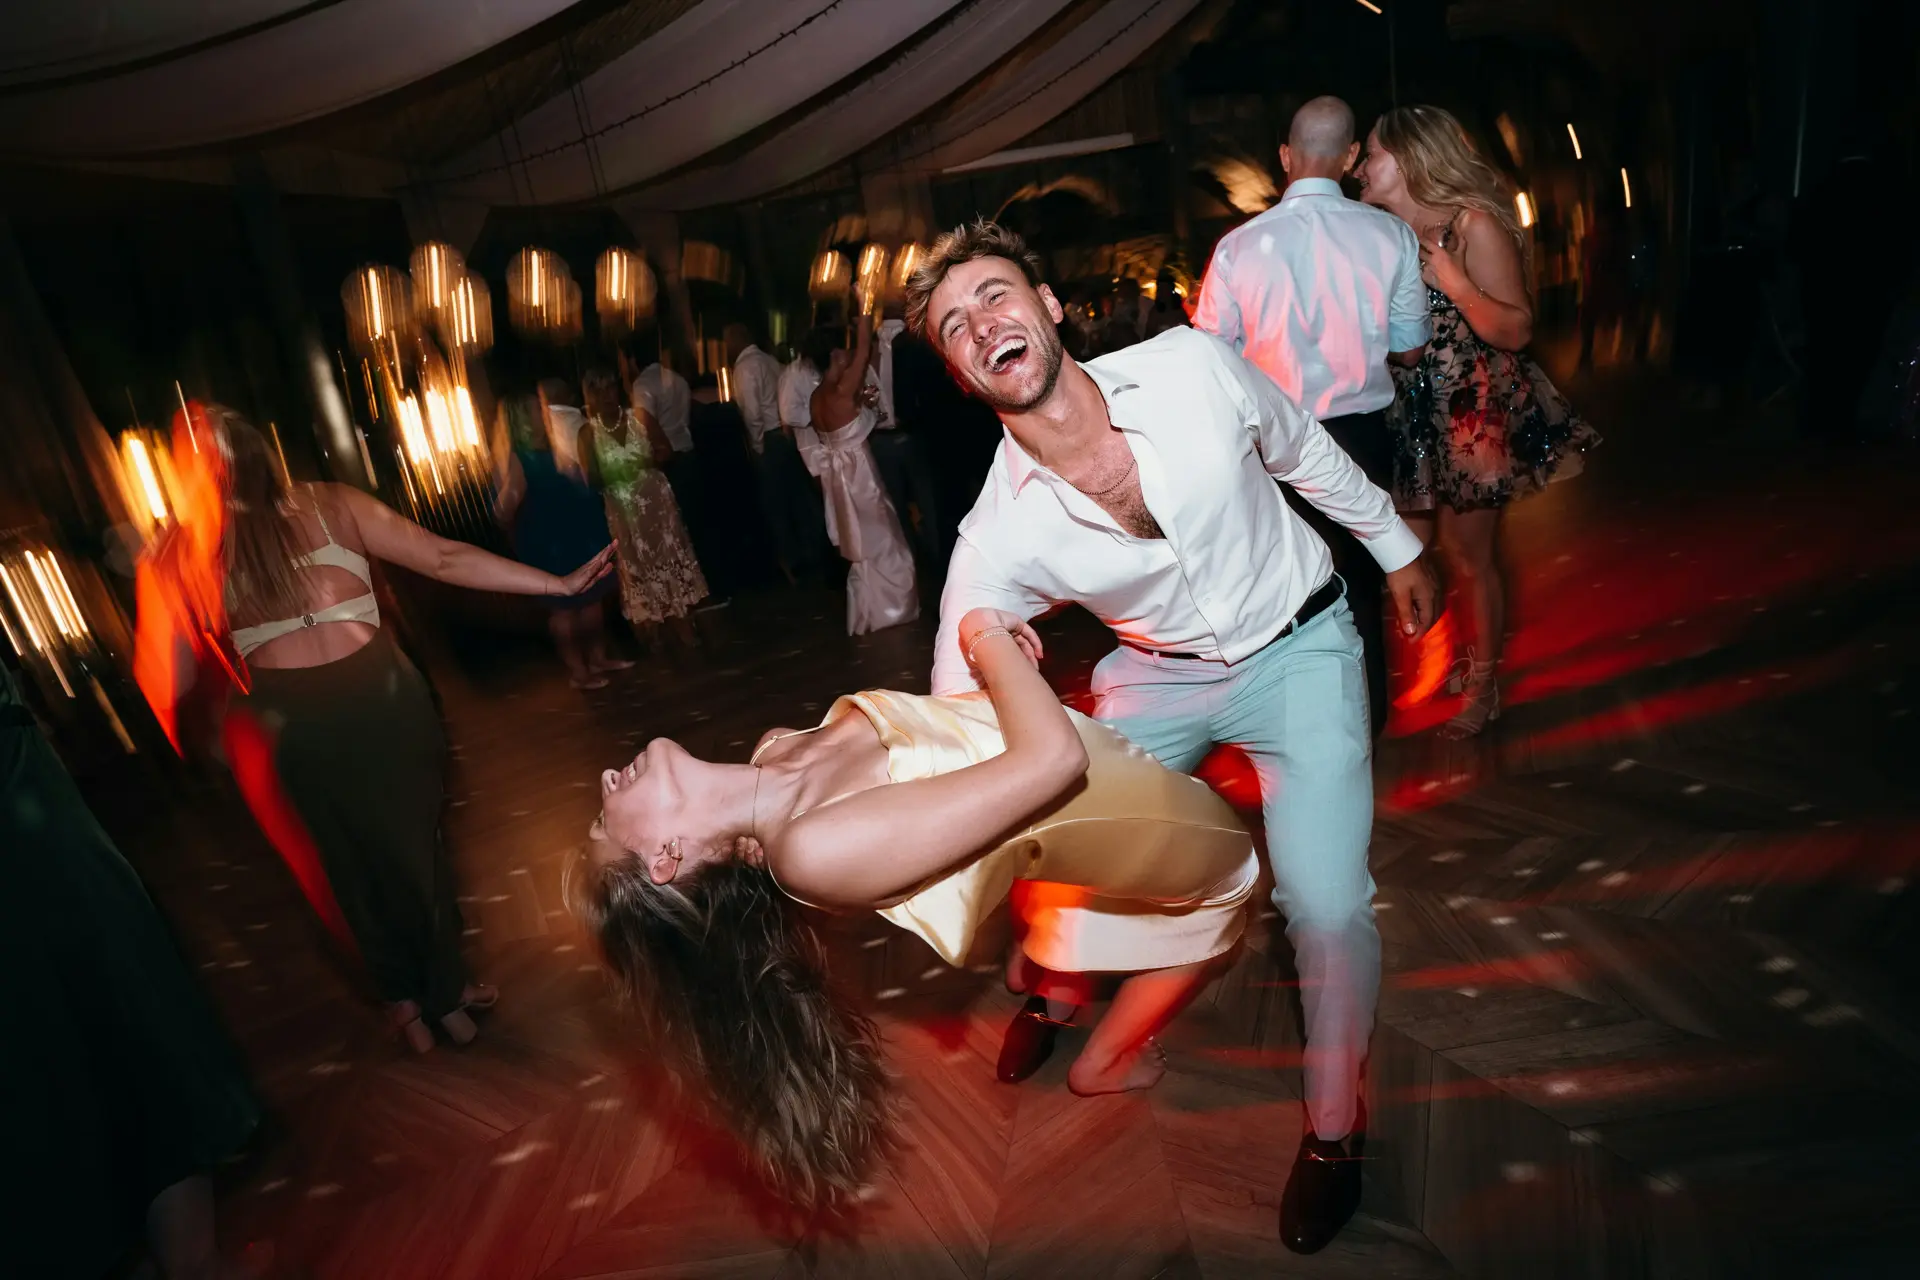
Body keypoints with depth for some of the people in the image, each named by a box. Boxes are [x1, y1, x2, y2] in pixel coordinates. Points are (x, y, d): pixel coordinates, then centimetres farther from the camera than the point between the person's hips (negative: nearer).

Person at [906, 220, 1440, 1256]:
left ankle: (1332, 1128, 15)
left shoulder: (1193, 367, -21)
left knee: (1327, 905, -14)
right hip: (1157, 674, 2)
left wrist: (1396, 550, 11)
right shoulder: (997, 537, -22)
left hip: (1296, 646, -1)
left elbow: (1307, 453, -1)